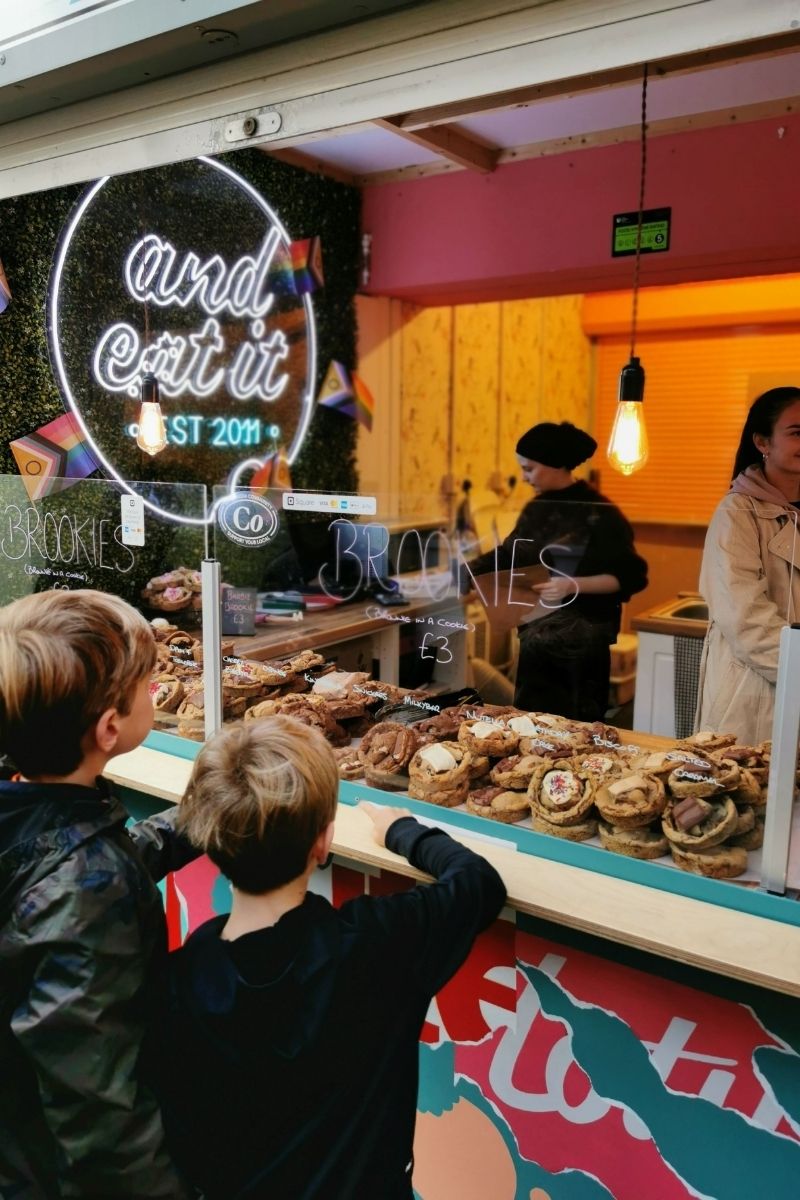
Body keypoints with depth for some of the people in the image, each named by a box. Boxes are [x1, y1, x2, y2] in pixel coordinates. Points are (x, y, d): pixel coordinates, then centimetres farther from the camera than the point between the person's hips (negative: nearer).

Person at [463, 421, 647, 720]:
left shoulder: (598, 513, -12)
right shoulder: (536, 509, 7)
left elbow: (631, 577, -14)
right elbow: (508, 555, 18)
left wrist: (574, 585, -24)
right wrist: (467, 571, 2)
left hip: (581, 642, -7)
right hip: (536, 638, 7)